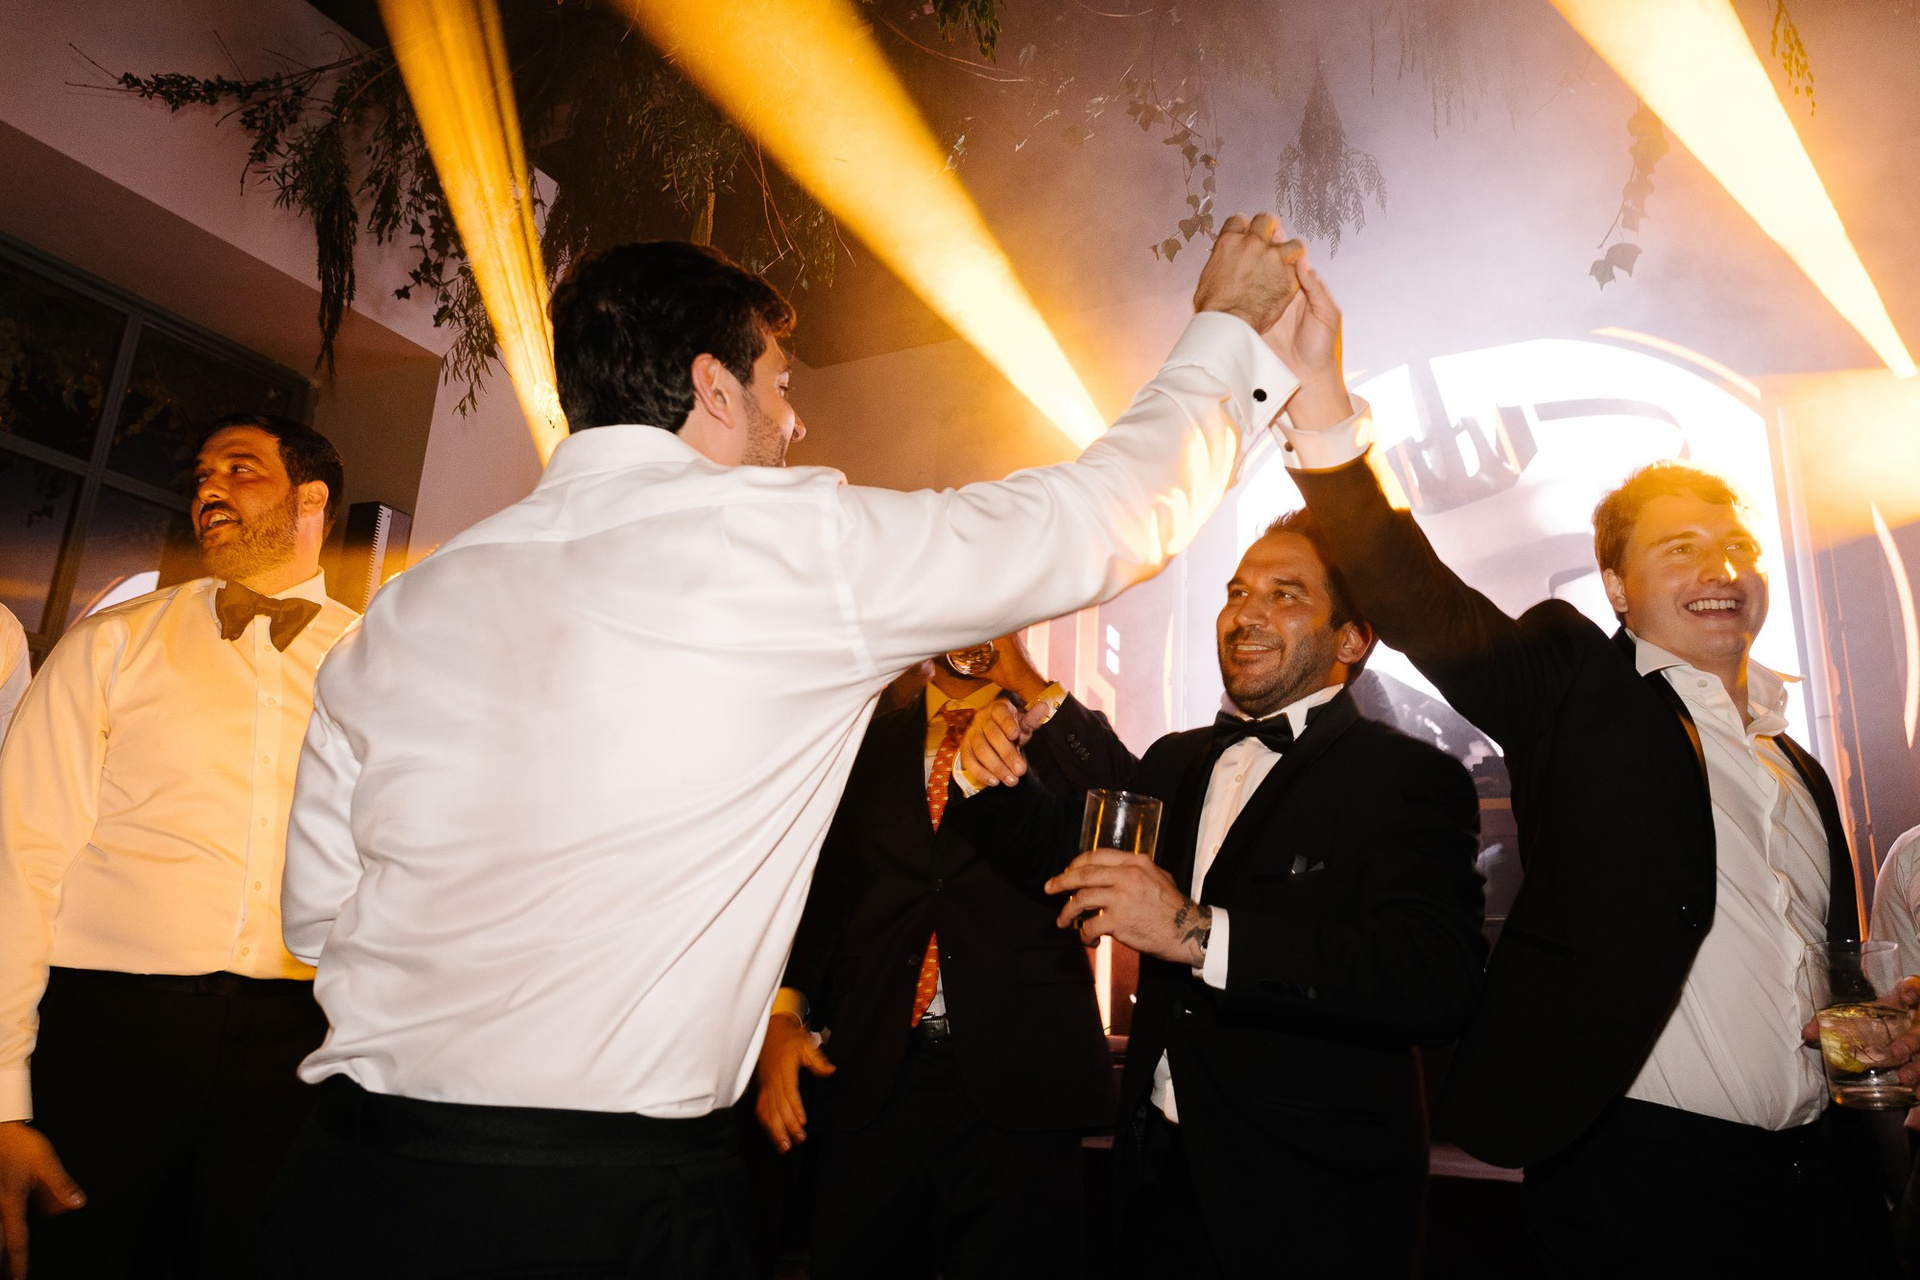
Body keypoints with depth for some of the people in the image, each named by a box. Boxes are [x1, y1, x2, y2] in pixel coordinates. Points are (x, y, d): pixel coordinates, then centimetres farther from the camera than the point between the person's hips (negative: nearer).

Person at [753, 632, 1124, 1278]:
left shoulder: (1067, 733, 7)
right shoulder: (866, 745, 12)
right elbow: (821, 892, 10)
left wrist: (1029, 684, -13)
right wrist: (783, 1013, -5)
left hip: (1015, 1077, -1)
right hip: (871, 1074, 2)